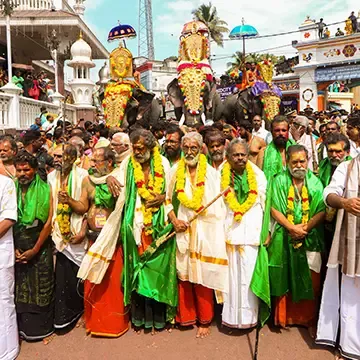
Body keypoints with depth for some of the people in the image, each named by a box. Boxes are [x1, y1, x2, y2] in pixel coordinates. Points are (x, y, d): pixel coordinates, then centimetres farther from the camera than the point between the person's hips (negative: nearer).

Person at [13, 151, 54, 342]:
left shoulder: (45, 190, -8)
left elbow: (49, 223, -10)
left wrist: (34, 250, -9)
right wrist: (14, 248, -5)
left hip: (40, 249, -2)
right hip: (18, 249, 3)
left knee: (40, 288, 7)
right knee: (19, 289, 12)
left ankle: (41, 327, 25)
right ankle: (22, 325, 30)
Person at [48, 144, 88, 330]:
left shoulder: (82, 175, -8)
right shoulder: (52, 177, 6)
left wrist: (83, 232, -14)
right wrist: (52, 231, 0)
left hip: (77, 234, -3)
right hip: (61, 235, 4)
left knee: (78, 273, 4)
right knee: (62, 274, 5)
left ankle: (78, 308, 25)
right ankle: (64, 313, 19)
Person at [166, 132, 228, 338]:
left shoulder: (211, 173, -1)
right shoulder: (175, 171, 5)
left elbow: (218, 206, -3)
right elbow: (167, 199, 9)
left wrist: (218, 233, -11)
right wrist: (174, 220, -6)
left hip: (204, 231, -2)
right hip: (182, 230, 2)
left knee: (202, 274, 1)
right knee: (183, 274, 8)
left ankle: (204, 320, 18)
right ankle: (186, 316, 25)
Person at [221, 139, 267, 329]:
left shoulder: (258, 175, 6)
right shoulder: (221, 176, 4)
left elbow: (265, 203, 7)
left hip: (252, 230, 0)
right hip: (229, 230, 0)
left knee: (249, 272, -1)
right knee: (231, 273, 5)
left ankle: (248, 314, 12)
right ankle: (231, 315, 17)